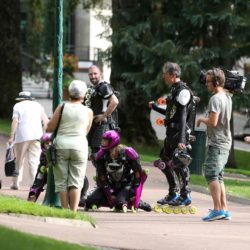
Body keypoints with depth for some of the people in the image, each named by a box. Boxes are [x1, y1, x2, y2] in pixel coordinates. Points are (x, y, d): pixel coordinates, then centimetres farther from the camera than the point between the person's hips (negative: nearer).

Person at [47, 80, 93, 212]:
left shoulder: (62, 108, -3)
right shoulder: (88, 111, 1)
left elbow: (49, 128, -2)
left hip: (61, 146, 0)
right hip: (79, 147, 0)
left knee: (62, 181, 7)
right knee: (76, 182, 2)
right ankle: (74, 211, -7)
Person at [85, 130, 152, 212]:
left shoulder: (127, 152, -20)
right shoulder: (102, 154, -11)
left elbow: (138, 174, -14)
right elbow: (101, 176, -7)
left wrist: (134, 194, -16)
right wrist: (109, 194, -15)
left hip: (126, 185, -3)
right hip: (111, 185, 3)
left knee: (119, 205, -31)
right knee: (90, 201, -14)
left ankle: (137, 203, 0)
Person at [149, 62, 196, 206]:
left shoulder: (183, 91, -14)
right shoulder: (174, 90, 16)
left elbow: (183, 116, -21)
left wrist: (181, 139, -26)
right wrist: (156, 108, 27)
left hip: (180, 133, -10)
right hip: (171, 133, 10)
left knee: (179, 164, -9)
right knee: (165, 163, 15)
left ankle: (185, 195, -3)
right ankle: (173, 194, 24)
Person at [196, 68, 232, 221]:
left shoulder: (216, 99, -16)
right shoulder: (227, 97, 14)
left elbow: (213, 122, -21)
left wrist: (201, 119, -4)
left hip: (217, 143, -10)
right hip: (226, 142, 10)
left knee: (211, 174, -10)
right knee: (218, 176, 14)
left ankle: (218, 209, -15)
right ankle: (224, 209, 14)